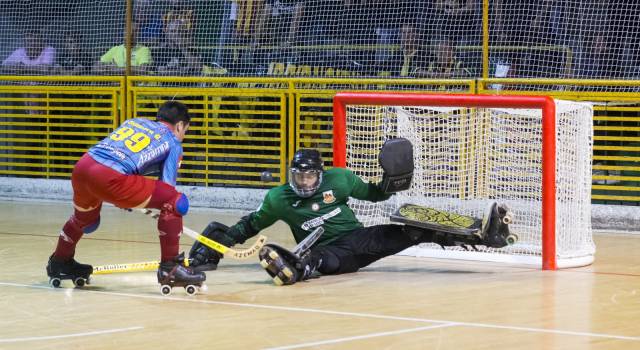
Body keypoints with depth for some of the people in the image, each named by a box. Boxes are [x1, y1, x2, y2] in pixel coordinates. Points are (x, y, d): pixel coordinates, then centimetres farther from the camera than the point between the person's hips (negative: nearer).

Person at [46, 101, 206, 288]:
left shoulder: (134, 121, 31)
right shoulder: (174, 143, 15)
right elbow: (167, 186, 8)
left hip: (81, 166, 7)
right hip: (110, 177, -7)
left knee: (84, 216, 36)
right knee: (174, 201, 2)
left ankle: (59, 263, 55)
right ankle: (169, 267, 1)